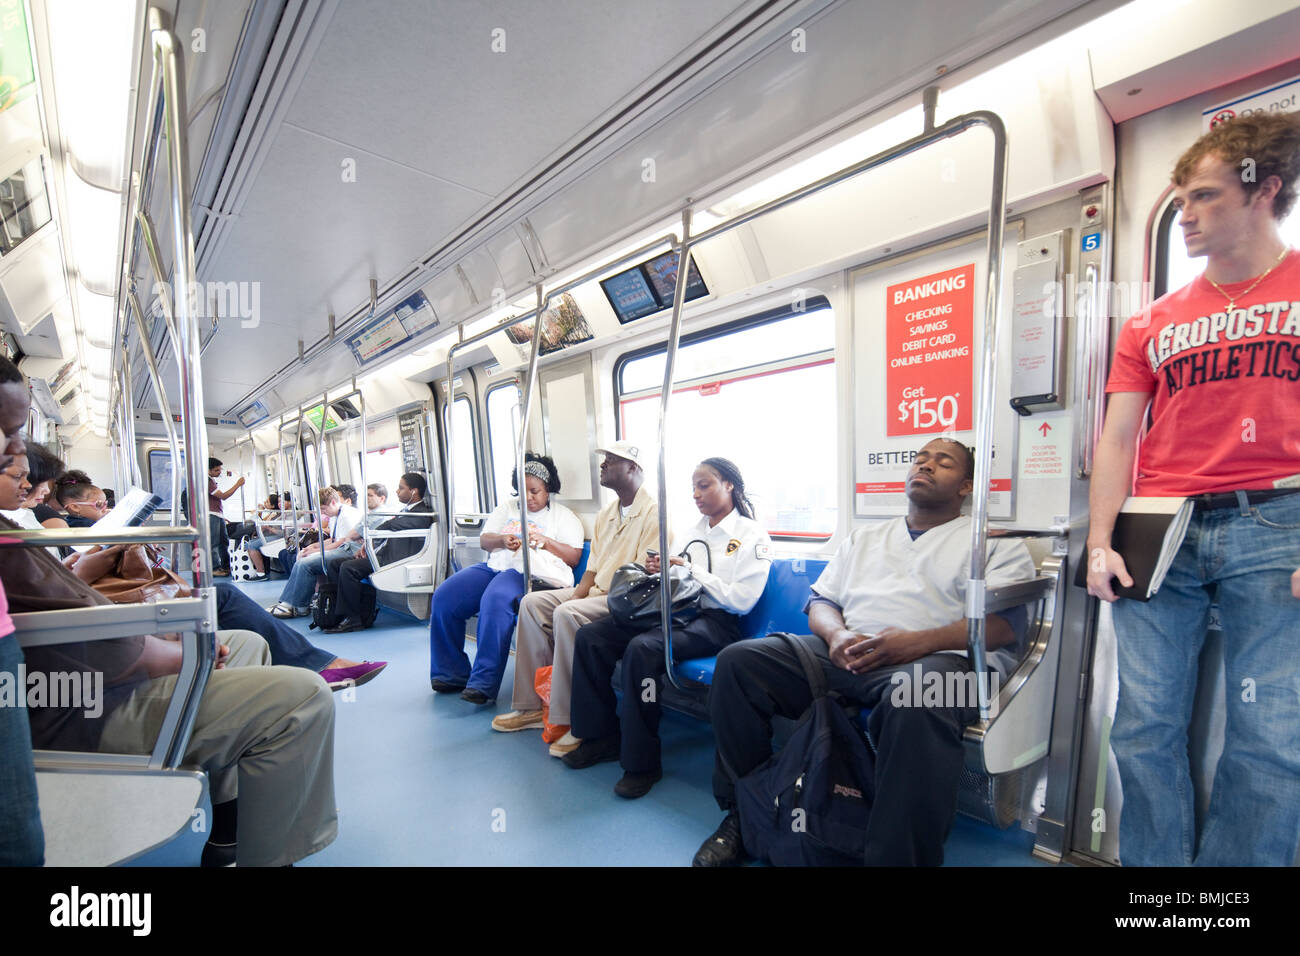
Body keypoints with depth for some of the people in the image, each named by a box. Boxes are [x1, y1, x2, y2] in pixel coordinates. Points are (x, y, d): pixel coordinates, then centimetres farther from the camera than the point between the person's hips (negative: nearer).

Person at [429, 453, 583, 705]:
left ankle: (484, 683, -30)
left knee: (495, 601, -36)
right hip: (494, 566, 6)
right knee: (444, 597, -15)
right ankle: (450, 673, -3)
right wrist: (502, 540, -4)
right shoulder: (508, 507, 23)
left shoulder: (563, 516, 9)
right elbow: (483, 540, 18)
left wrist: (545, 540, -12)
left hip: (531, 573, -6)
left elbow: (574, 558, 1)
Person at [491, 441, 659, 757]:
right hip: (597, 591, 9)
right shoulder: (606, 514, 17)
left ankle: (571, 718, -19)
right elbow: (592, 568, 16)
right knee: (533, 603, -4)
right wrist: (576, 595, -5)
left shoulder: (653, 513, -12)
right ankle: (532, 705, -1)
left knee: (567, 614, -30)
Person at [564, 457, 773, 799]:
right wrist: (660, 570, -1)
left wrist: (691, 570, -12)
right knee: (589, 637, -9)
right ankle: (602, 736, 5)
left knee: (642, 648, -34)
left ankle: (642, 762, -17)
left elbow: (741, 600, -12)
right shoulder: (695, 531, 18)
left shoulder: (752, 535, -2)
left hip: (716, 622, -7)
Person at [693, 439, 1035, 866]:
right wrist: (837, 634, -5)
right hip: (846, 653, 5)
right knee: (738, 660, -14)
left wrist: (920, 641, -19)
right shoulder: (864, 537, 25)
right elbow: (820, 601, 19)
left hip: (938, 658, -4)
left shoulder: (997, 542, 12)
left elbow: (1005, 621, -4)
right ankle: (741, 814, -1)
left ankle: (898, 856, -22)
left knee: (915, 702, -41)